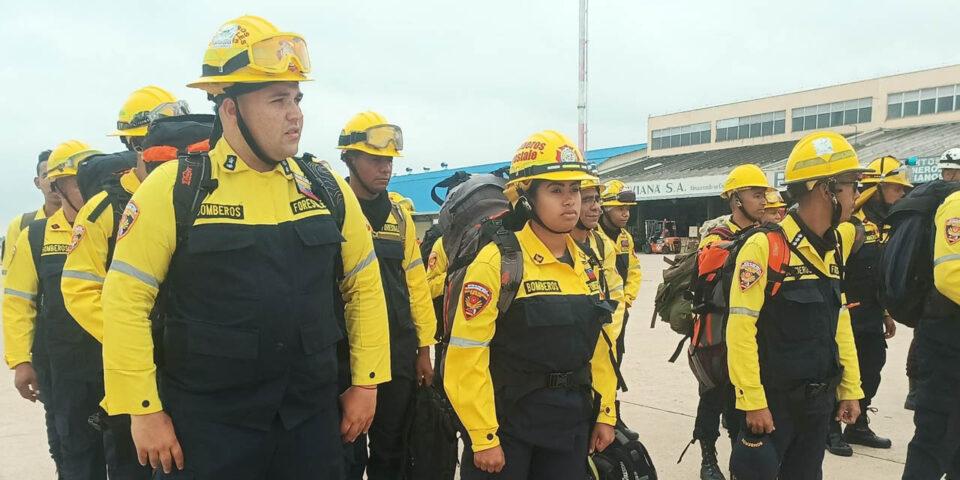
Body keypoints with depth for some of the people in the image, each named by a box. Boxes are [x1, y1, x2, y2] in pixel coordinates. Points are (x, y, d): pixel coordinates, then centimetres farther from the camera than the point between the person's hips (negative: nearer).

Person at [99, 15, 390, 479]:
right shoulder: (173, 188, -8)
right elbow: (126, 300, -6)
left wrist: (365, 382, 6)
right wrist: (143, 410, -7)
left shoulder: (325, 186, 2)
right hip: (207, 422, -3)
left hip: (313, 415, 3)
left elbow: (363, 284, 8)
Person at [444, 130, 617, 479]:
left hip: (572, 423, 6)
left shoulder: (584, 264, 6)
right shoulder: (497, 261, -16)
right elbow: (466, 358, -18)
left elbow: (596, 343, 13)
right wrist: (483, 438, -16)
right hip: (506, 424, -6)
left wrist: (606, 412, 12)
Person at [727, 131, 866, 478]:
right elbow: (741, 329, -20)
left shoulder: (836, 247, 7)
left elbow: (839, 322, 13)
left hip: (820, 398, 7)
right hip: (773, 400, -7)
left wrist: (850, 389, 13)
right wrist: (753, 402, -20)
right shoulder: (764, 246, -18)